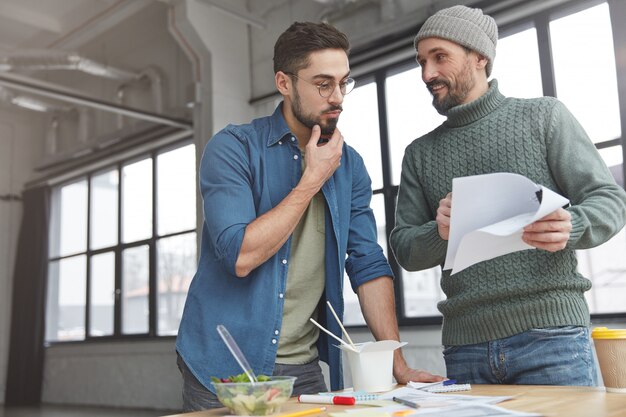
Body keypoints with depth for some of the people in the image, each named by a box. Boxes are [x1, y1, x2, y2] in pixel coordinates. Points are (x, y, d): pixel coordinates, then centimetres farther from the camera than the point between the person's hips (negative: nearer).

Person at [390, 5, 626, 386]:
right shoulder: (420, 153, 13)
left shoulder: (544, 116, 4)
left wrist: (570, 227, -21)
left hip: (550, 332, -2)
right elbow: (404, 249, 9)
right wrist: (438, 234, -13)